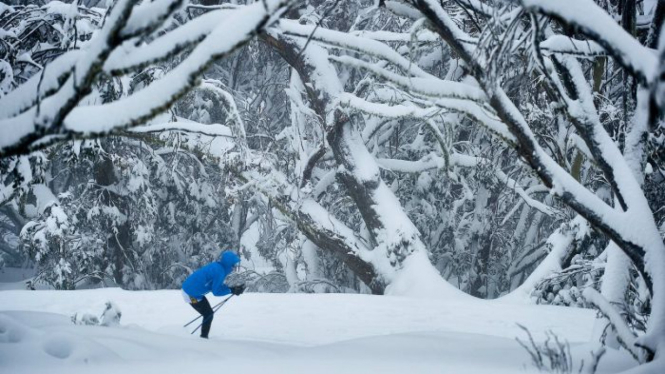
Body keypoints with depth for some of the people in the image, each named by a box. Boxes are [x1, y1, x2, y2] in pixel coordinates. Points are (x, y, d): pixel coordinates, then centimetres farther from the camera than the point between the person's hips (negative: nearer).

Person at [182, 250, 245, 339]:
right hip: (192, 294, -9)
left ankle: (203, 336, 22)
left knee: (208, 314, 17)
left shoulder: (216, 266, 6)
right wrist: (231, 290, -11)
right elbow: (216, 291, -19)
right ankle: (203, 337, 6)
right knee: (208, 315, 2)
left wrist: (233, 289, 4)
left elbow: (217, 286, 14)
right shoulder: (219, 272, -22)